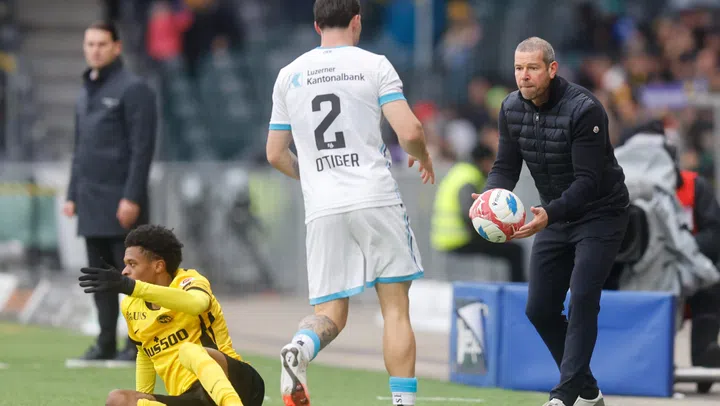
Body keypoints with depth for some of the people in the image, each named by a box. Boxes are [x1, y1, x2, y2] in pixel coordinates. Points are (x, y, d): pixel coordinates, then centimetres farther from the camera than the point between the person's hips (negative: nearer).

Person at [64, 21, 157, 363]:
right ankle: (106, 343, 10)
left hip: (120, 202, -8)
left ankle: (138, 343, -2)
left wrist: (132, 197, -18)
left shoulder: (133, 90, -6)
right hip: (91, 203, 8)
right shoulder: (86, 94, 18)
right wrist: (72, 194, 16)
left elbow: (142, 147, -12)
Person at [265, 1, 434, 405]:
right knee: (396, 308, 5)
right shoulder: (374, 65, 1)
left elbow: (276, 154, 17)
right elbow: (409, 131, -9)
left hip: (322, 208, 3)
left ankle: (300, 346, -27)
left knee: (331, 313, 6)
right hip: (377, 201, -3)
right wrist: (424, 157, 14)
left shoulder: (289, 75, 12)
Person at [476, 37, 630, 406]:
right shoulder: (512, 108, -5)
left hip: (600, 213, -7)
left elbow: (588, 180, -29)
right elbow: (506, 166, -1)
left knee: (582, 299, -20)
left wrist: (550, 214, -42)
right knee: (539, 309, 4)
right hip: (555, 216, 7)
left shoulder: (583, 109, -26)